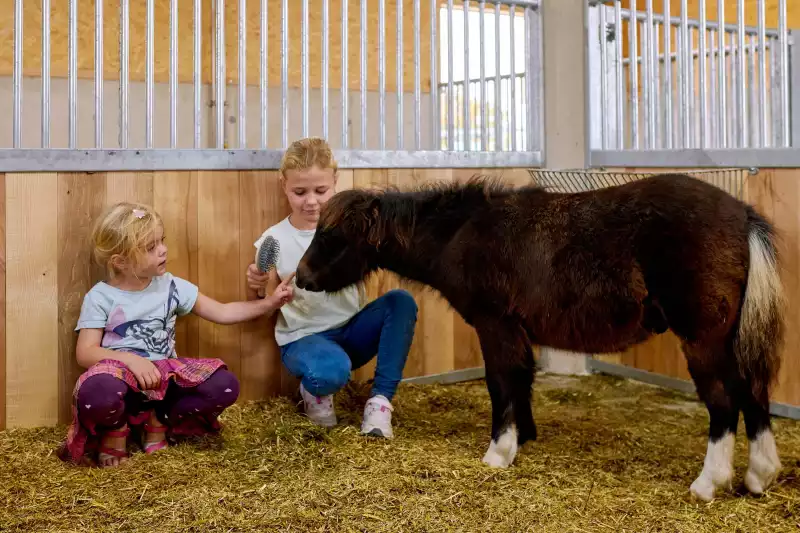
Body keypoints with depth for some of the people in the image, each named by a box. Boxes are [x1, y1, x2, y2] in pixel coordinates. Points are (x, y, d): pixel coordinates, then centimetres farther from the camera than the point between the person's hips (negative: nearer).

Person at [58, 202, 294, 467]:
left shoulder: (171, 286, 7)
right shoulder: (101, 297, -3)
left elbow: (222, 312, 9)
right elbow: (85, 353, -8)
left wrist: (269, 303, -3)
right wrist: (130, 359, -24)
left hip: (164, 377, 4)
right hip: (123, 377, -4)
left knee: (225, 386, -21)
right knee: (95, 395, -40)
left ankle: (158, 420, 4)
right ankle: (116, 429, -1)